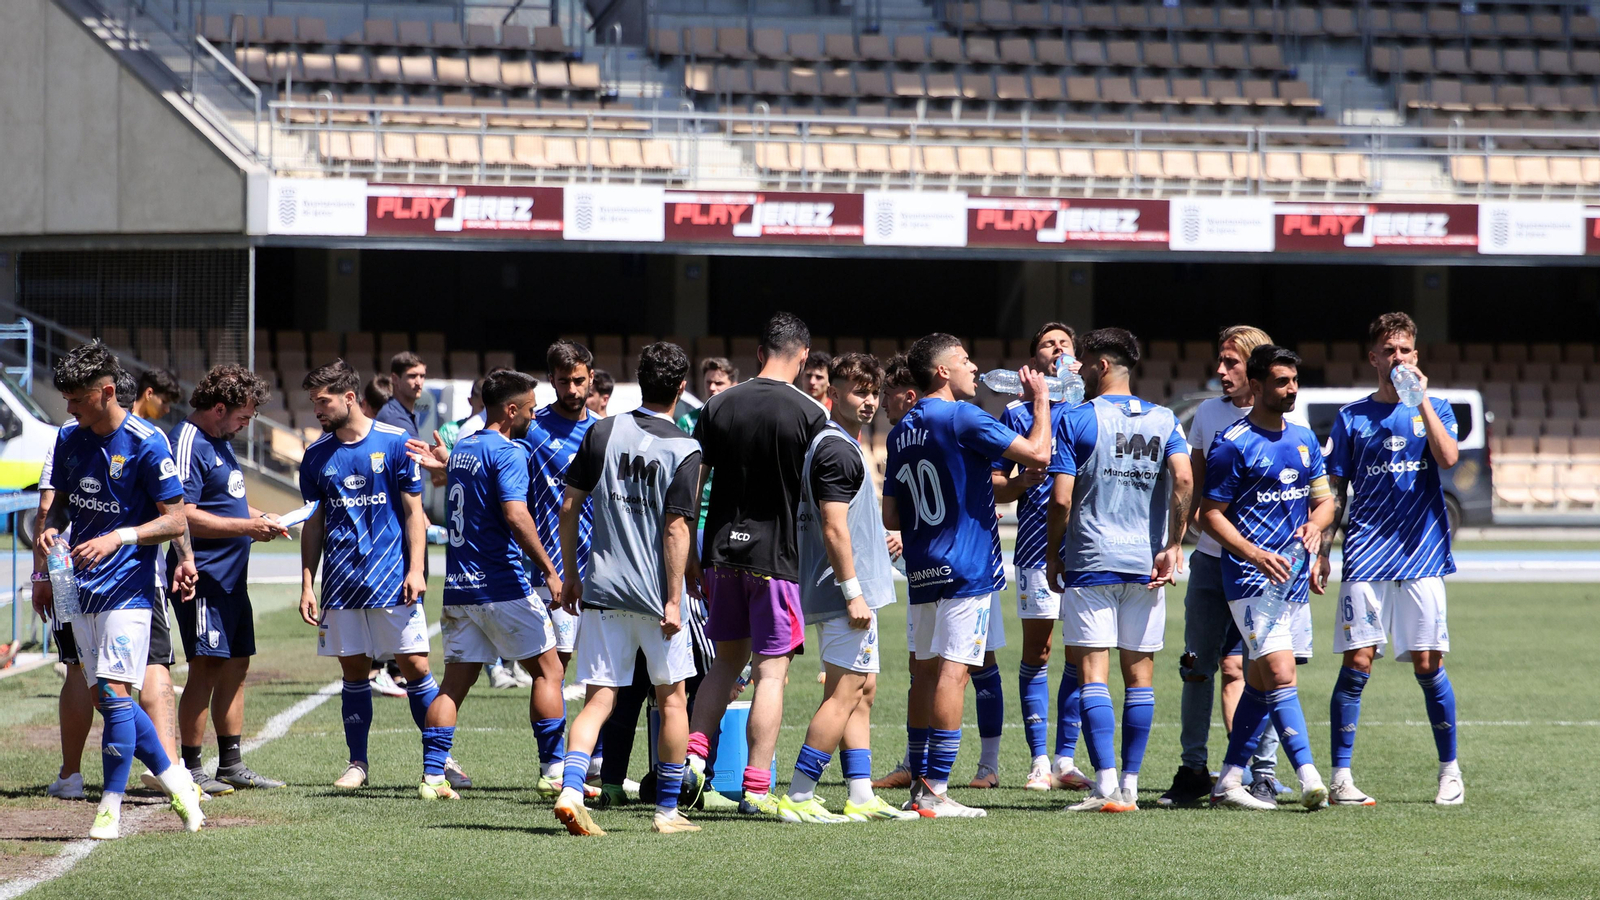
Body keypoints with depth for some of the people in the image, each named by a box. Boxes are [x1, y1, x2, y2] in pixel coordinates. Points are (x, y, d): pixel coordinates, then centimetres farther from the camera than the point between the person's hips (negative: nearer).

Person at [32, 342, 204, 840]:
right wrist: (50, 530, 1)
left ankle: (111, 807, -9)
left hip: (128, 587, -7)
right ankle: (176, 782, 20)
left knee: (115, 692, -13)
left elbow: (174, 520, -10)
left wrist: (118, 538, -22)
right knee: (106, 699, 7)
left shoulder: (147, 443, -11)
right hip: (83, 589, 7)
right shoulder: (70, 439, 9)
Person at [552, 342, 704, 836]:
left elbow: (569, 507, 5)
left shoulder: (602, 433, 3)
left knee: (599, 699, 4)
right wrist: (673, 600, -10)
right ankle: (667, 810, 17)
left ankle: (570, 790, -17)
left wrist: (570, 573, 15)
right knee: (672, 699, 13)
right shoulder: (685, 451, -8)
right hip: (654, 594, -3)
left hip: (601, 589, 3)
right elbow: (677, 529, -13)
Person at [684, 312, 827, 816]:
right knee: (770, 670, 0)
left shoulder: (719, 406, 3)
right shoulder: (809, 415, -7)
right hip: (778, 557, -4)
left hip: (723, 549, 4)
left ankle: (694, 755, 4)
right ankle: (756, 788, -2)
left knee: (727, 661, 19)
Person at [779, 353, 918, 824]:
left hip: (852, 595, 11)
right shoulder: (837, 450, -15)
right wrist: (852, 592, -21)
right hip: (846, 592, -11)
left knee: (862, 691, 12)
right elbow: (834, 527, -21)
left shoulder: (842, 445, 17)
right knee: (845, 692, -10)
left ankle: (861, 797, 13)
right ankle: (798, 798, -11)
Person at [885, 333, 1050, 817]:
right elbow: (1038, 454, -14)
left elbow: (891, 517, 17)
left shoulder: (901, 432, 13)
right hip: (966, 567, -8)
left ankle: (920, 785, 13)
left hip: (922, 572, 8)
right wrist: (1040, 401, 0)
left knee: (926, 670, 12)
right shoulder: (962, 418, -10)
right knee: (953, 670, -8)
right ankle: (934, 792, -12)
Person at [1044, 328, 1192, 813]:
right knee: (1139, 676, 9)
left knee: (1093, 675, -4)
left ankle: (1106, 785, -14)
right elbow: (1183, 480, -8)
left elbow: (1061, 499, -7)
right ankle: (1130, 786, 9)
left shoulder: (1076, 420, -3)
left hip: (1090, 562, -4)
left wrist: (1053, 555, 5)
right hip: (1146, 563, 4)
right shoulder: (1164, 421, 8)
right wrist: (1173, 546, -4)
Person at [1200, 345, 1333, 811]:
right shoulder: (1232, 444, -9)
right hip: (1251, 576, -7)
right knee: (1281, 675, -17)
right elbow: (1210, 513, -8)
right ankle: (1310, 780, -25)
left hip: (1293, 576, 7)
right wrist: (1254, 554, -20)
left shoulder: (1303, 439, 13)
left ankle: (1229, 782, 16)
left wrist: (1315, 524, -6)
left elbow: (1323, 499, 18)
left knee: (1259, 681, 10)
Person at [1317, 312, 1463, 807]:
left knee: (1428, 665, -1)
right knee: (1357, 664, -6)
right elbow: (1335, 491, 11)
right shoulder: (1352, 417, 9)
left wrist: (1421, 398, -11)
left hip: (1422, 556, 0)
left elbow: (1448, 457, -11)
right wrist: (1320, 549, 3)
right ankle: (1341, 777, -3)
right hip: (1365, 558, 0)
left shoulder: (1434, 409, 8)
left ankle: (1450, 771, 13)